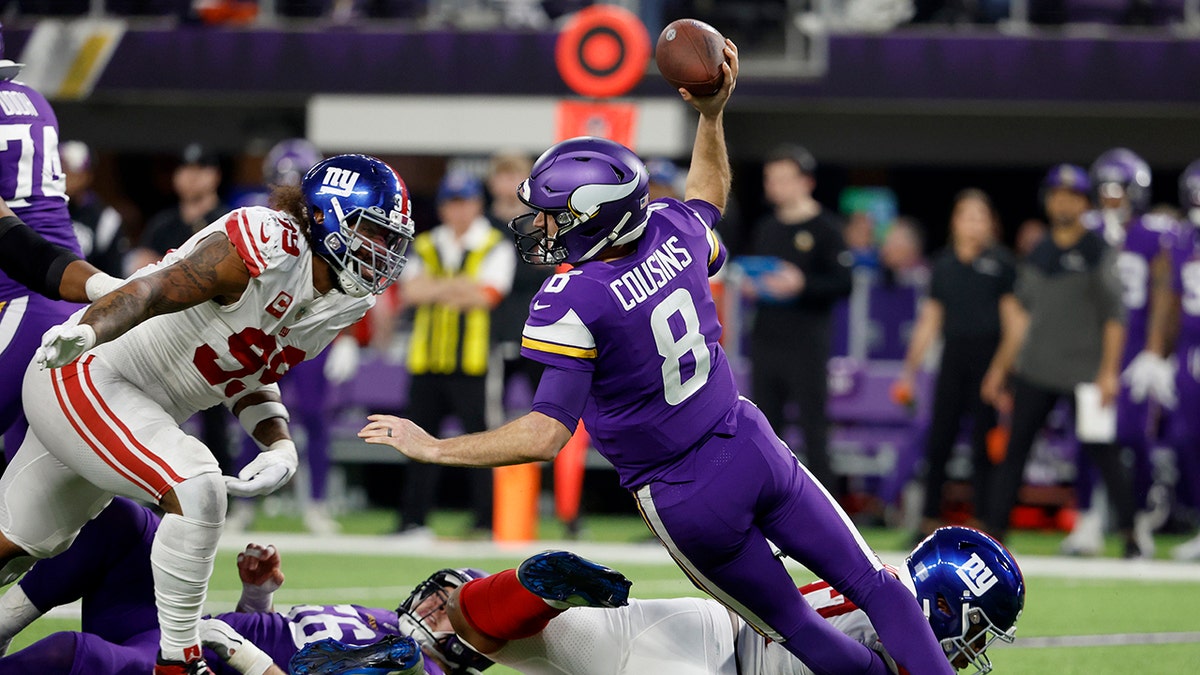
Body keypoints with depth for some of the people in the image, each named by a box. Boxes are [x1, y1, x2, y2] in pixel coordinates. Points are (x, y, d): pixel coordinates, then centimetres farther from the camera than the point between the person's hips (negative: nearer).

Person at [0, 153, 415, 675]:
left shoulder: (345, 303, 3)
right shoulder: (266, 246, -25)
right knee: (196, 490, -25)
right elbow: (150, 292, -31)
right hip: (84, 379, -10)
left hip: (144, 412, 10)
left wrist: (279, 448, -6)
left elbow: (253, 375, 11)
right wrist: (86, 333, -49)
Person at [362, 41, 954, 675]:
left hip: (690, 503, -5)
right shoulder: (674, 234, -5)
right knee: (874, 586, 13)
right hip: (751, 449, 5)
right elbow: (708, 195, 22)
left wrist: (433, 449, -20)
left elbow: (546, 435, -27)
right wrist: (711, 114, 25)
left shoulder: (571, 305, -24)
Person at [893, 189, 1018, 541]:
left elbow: (1012, 317, 0)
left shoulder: (1000, 262, 1)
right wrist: (910, 370, 14)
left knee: (983, 443, -2)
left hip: (988, 357, -4)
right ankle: (930, 519, 7)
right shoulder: (944, 264, 12)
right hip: (953, 356, 4)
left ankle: (981, 521, 3)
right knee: (938, 442, 1)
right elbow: (930, 320, 16)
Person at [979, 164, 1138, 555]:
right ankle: (995, 531, 2)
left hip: (1084, 373, -5)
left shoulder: (1099, 253, -3)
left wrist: (1109, 372, -16)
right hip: (1035, 372, 5)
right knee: (1015, 447, 0)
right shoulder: (1039, 255, 13)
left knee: (1101, 451, -4)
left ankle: (1130, 533, 4)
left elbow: (1114, 317, -7)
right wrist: (1000, 369, 17)